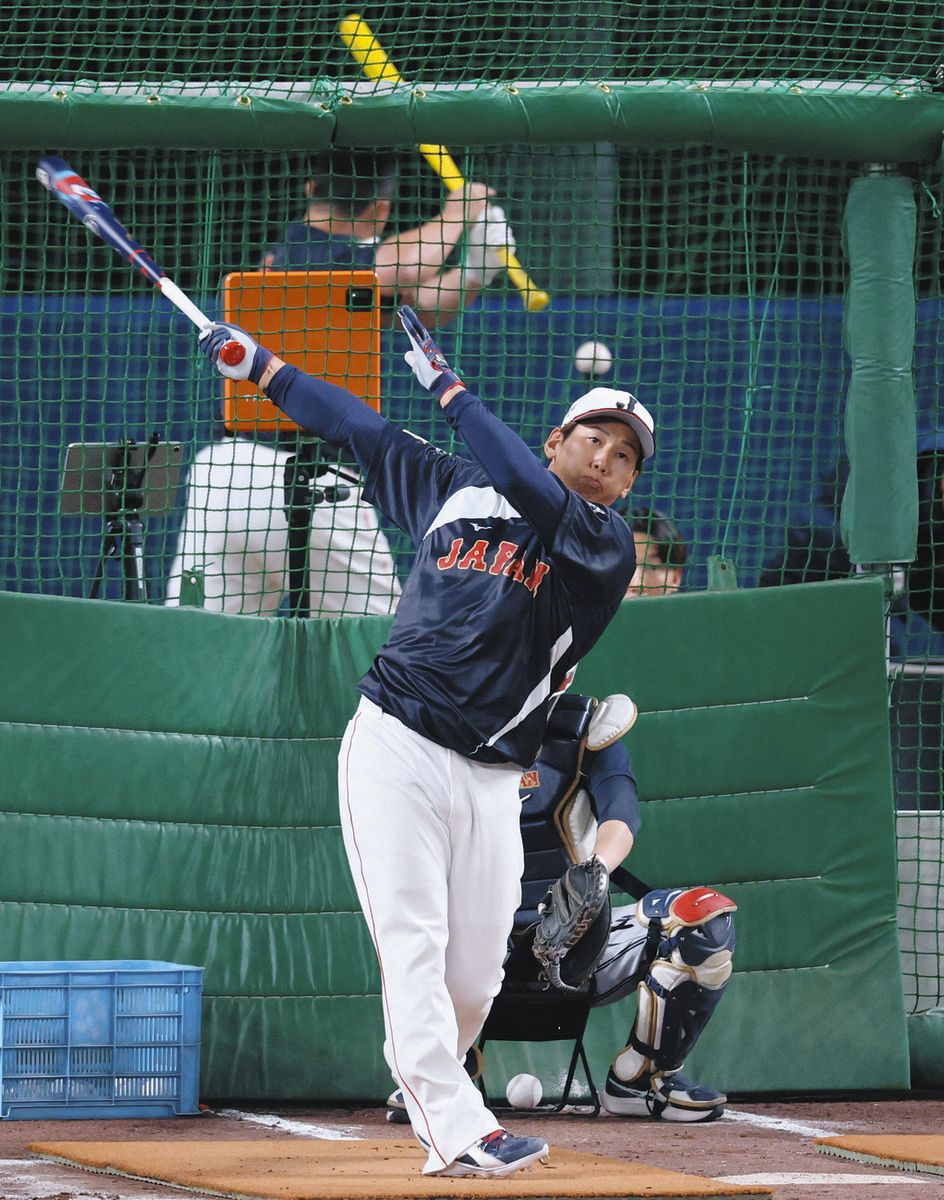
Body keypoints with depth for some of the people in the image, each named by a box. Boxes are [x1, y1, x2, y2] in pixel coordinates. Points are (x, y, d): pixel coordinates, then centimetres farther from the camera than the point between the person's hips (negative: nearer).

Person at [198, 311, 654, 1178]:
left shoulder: (609, 547, 4)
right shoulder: (456, 488, 13)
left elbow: (532, 496, -15)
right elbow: (362, 428, 25)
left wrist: (448, 386, -9)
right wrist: (261, 366, 26)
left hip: (490, 780, 0)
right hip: (395, 748, 0)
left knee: (474, 976, -3)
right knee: (414, 944, -15)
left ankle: (425, 1089, 24)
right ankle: (456, 1130, -24)